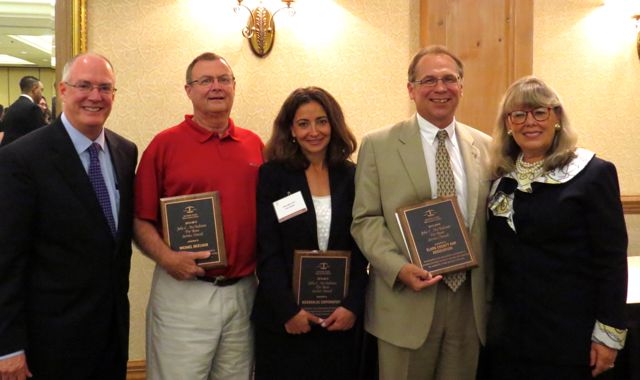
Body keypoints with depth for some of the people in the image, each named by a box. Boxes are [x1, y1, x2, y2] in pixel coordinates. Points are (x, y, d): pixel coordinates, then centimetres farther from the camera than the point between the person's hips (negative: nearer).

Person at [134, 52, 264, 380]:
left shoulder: (254, 144, 6)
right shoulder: (165, 144, -4)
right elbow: (140, 219, -4)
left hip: (244, 291, 4)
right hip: (183, 291, -3)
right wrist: (165, 257, -19)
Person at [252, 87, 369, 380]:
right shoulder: (273, 174, -3)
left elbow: (361, 250, 2)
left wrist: (353, 306, -8)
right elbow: (268, 251, -7)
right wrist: (288, 311, -14)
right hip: (283, 319, -2)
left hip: (341, 316, 2)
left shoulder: (352, 176, 4)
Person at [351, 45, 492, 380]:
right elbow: (365, 219, -4)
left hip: (470, 301, 3)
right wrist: (399, 268, -19)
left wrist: (492, 297, 3)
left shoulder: (485, 147, 7)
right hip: (406, 301, -3)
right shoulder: (378, 145, -2)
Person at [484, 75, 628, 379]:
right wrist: (488, 314, 8)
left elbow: (612, 262, -10)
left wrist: (609, 333, -12)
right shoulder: (501, 177, 5)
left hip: (568, 334, -4)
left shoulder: (594, 174, -9)